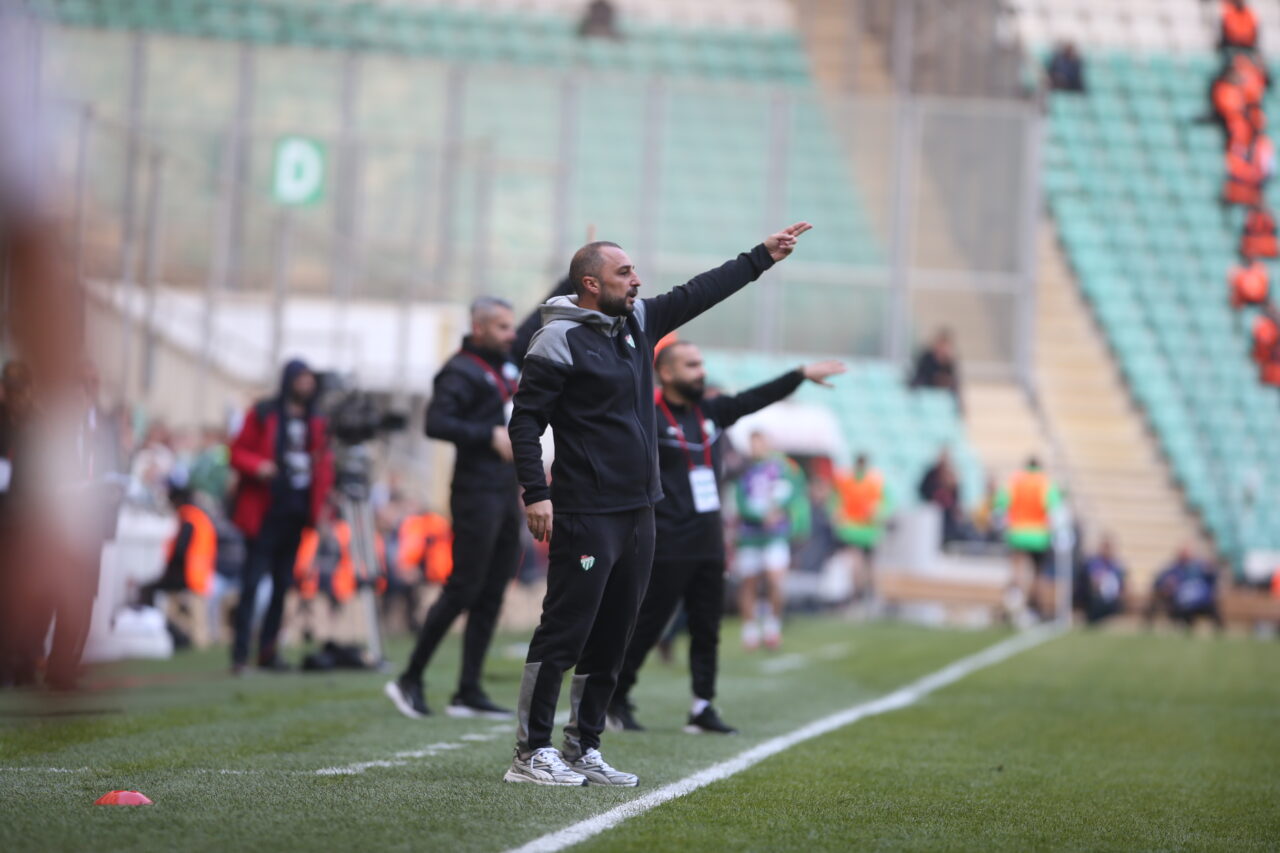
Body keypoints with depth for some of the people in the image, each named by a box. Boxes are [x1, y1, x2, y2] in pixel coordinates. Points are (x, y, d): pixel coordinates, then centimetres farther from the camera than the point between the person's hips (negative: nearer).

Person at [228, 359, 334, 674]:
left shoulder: (316, 421, 12)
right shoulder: (263, 414, -1)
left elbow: (324, 460, 17)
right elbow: (238, 452, 0)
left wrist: (320, 500, 1)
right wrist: (258, 467, -19)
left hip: (297, 510, 5)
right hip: (265, 510, -5)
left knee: (283, 583, 7)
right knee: (252, 580, -8)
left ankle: (268, 650, 13)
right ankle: (240, 652, -8)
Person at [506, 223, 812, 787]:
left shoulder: (638, 322, 13)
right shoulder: (560, 340, -10)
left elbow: (700, 293, 22)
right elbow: (525, 421, -12)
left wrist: (763, 257, 25)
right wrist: (535, 494, -19)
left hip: (638, 515, 8)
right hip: (585, 517, -8)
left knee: (610, 639, 10)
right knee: (564, 632, -9)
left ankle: (583, 750, 15)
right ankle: (531, 753, -6)